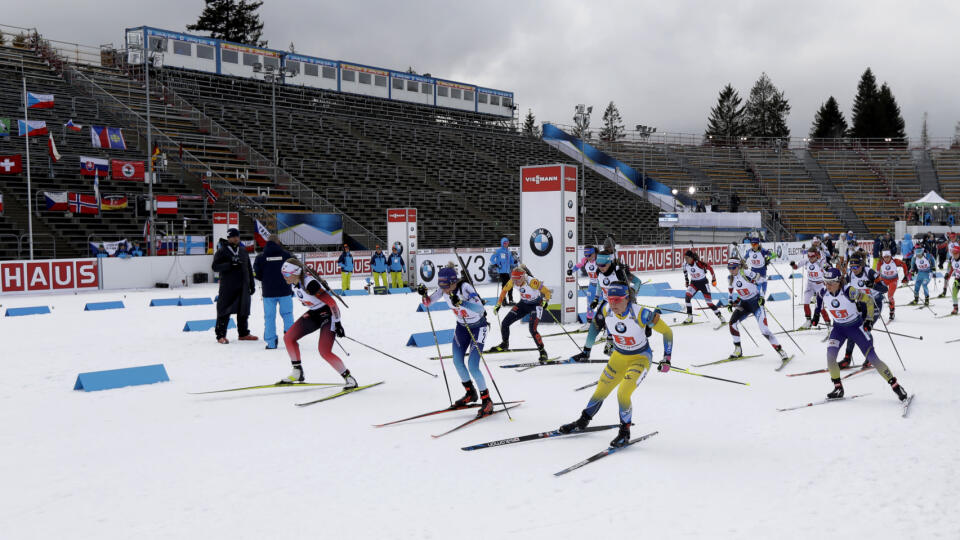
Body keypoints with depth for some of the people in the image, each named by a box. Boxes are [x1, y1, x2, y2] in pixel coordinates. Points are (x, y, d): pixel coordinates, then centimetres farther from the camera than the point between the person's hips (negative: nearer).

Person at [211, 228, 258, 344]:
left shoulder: (243, 250, 12)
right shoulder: (222, 251, -5)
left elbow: (248, 268, 17)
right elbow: (215, 266, -13)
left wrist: (251, 284, 16)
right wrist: (230, 264, -24)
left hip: (243, 286, 6)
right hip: (227, 287, -5)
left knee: (243, 310, 11)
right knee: (225, 310, -3)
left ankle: (243, 333, 21)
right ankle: (221, 335, 3)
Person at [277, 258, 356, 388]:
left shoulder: (310, 284, -30)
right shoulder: (296, 282, -4)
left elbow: (332, 303, -28)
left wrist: (337, 323, -24)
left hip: (328, 314, -9)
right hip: (314, 313, 9)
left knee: (324, 351, -19)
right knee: (288, 337, 5)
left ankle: (349, 379, -5)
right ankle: (297, 373, 17)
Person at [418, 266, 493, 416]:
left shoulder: (465, 287, -31)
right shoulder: (443, 289, -12)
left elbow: (480, 309, -41)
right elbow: (427, 303, -3)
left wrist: (460, 303, -53)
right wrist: (423, 294, -24)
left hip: (477, 327, -7)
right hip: (462, 326, 7)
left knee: (472, 366, -14)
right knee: (457, 361, 11)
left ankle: (487, 401, 0)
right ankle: (470, 394, 32)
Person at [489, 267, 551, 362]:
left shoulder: (532, 282, -34)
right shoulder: (512, 282, -18)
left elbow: (547, 291, -25)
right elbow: (504, 290, 1)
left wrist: (546, 301, -44)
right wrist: (498, 304, -1)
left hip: (536, 305, -6)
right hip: (523, 304, 6)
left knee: (532, 329, -23)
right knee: (504, 324, 1)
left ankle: (542, 351, -5)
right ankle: (504, 345, 27)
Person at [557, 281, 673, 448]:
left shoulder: (641, 314, -31)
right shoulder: (606, 311, -18)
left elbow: (667, 331, -18)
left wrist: (667, 358, -17)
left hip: (640, 358, -5)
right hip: (619, 356, 5)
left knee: (623, 394, -21)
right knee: (600, 392, 13)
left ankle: (625, 433, 2)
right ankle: (582, 422, 38)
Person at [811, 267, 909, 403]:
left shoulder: (848, 291, -27)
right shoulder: (824, 292, -14)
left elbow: (868, 300, -16)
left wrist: (869, 319, -18)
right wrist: (817, 312, 15)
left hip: (856, 326, -4)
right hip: (838, 328, 4)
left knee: (873, 358, -5)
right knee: (830, 356, -16)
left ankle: (895, 385, 8)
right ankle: (838, 389, -2)